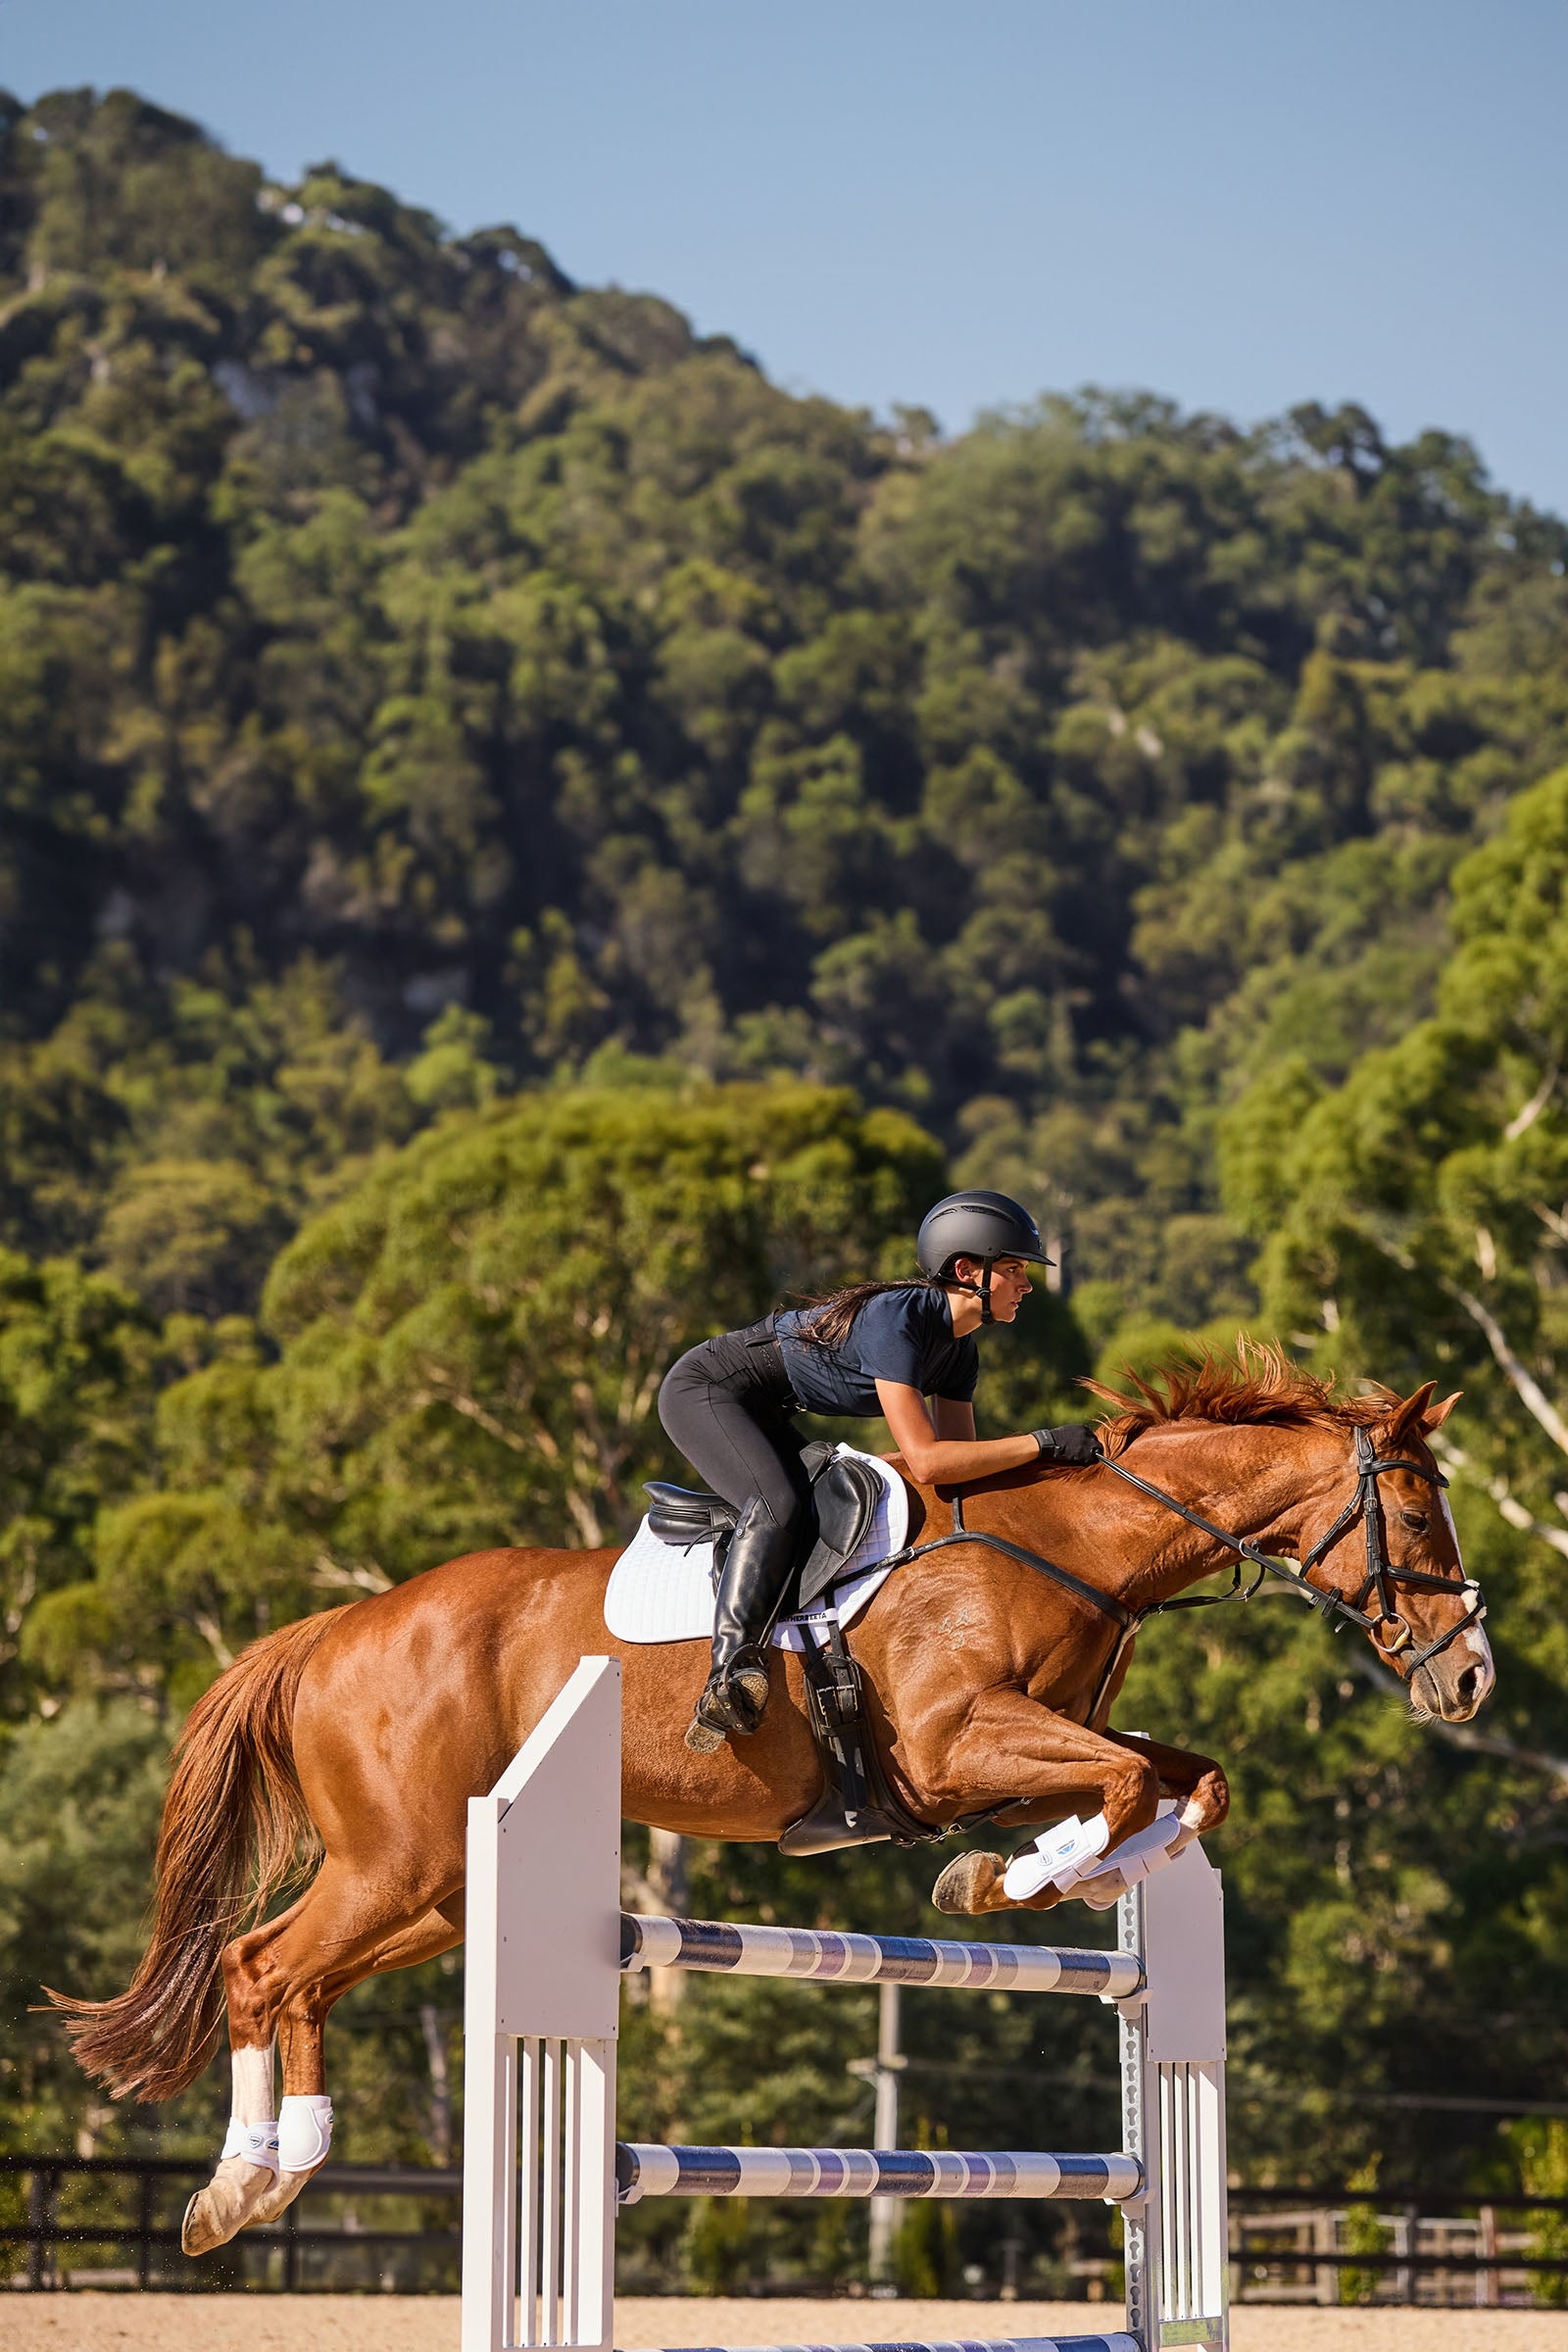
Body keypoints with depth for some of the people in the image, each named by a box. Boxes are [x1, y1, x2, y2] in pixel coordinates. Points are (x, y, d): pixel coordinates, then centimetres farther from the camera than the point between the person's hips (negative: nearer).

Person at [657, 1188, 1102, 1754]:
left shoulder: (959, 1350, 1)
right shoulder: (899, 1319, -29)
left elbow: (962, 1460, 4)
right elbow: (926, 1461, -35)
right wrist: (1042, 1443, -35)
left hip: (761, 1414, 11)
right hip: (703, 1391, -11)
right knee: (779, 1506, -31)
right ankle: (731, 1672, -44)